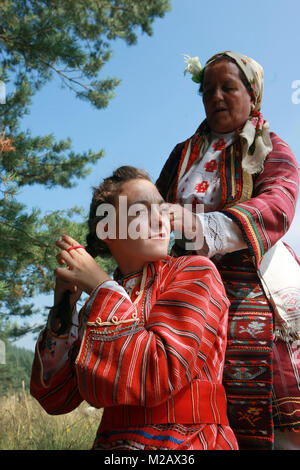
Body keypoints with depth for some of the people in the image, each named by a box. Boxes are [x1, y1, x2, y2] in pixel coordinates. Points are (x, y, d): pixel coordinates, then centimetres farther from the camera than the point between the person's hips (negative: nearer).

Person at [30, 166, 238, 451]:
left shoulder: (195, 272, -5)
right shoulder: (100, 302, 8)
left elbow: (159, 376, -18)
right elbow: (56, 399, 4)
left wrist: (101, 288, -13)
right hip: (110, 441, 4)